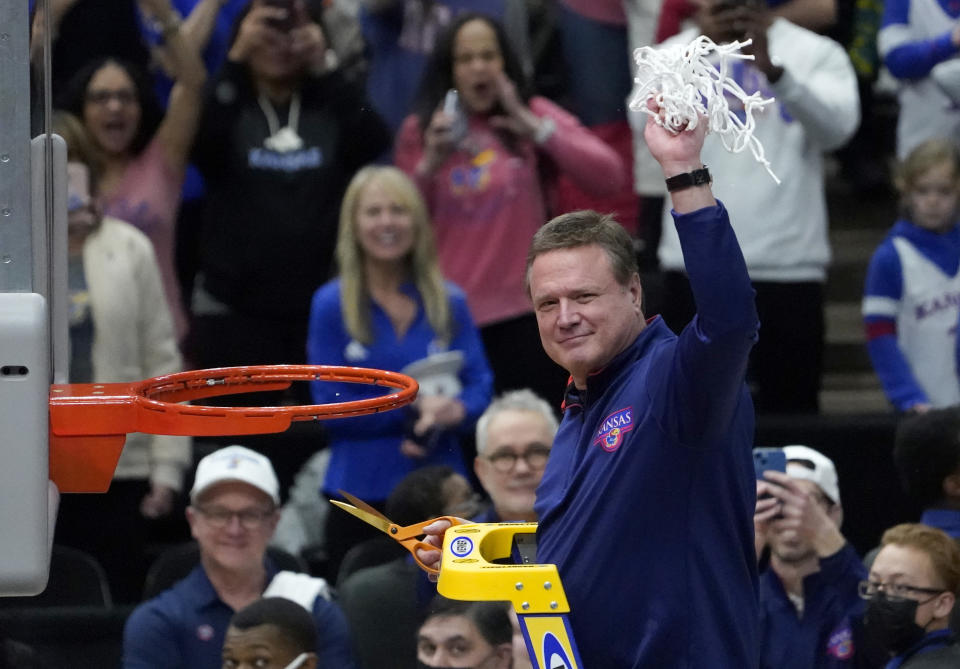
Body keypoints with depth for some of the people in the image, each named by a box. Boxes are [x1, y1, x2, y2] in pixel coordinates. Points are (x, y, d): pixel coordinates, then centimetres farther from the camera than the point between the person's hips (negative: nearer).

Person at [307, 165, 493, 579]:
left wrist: (454, 411, -17)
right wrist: (414, 407, -12)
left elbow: (480, 388, 6)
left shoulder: (449, 303, 8)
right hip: (362, 494, -2)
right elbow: (331, 405, -5)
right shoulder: (332, 305, 0)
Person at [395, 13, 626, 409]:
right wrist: (429, 164, -8)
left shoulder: (534, 116, 4)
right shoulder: (419, 131, 7)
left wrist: (535, 128, -13)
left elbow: (607, 178, -7)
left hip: (524, 314, -1)